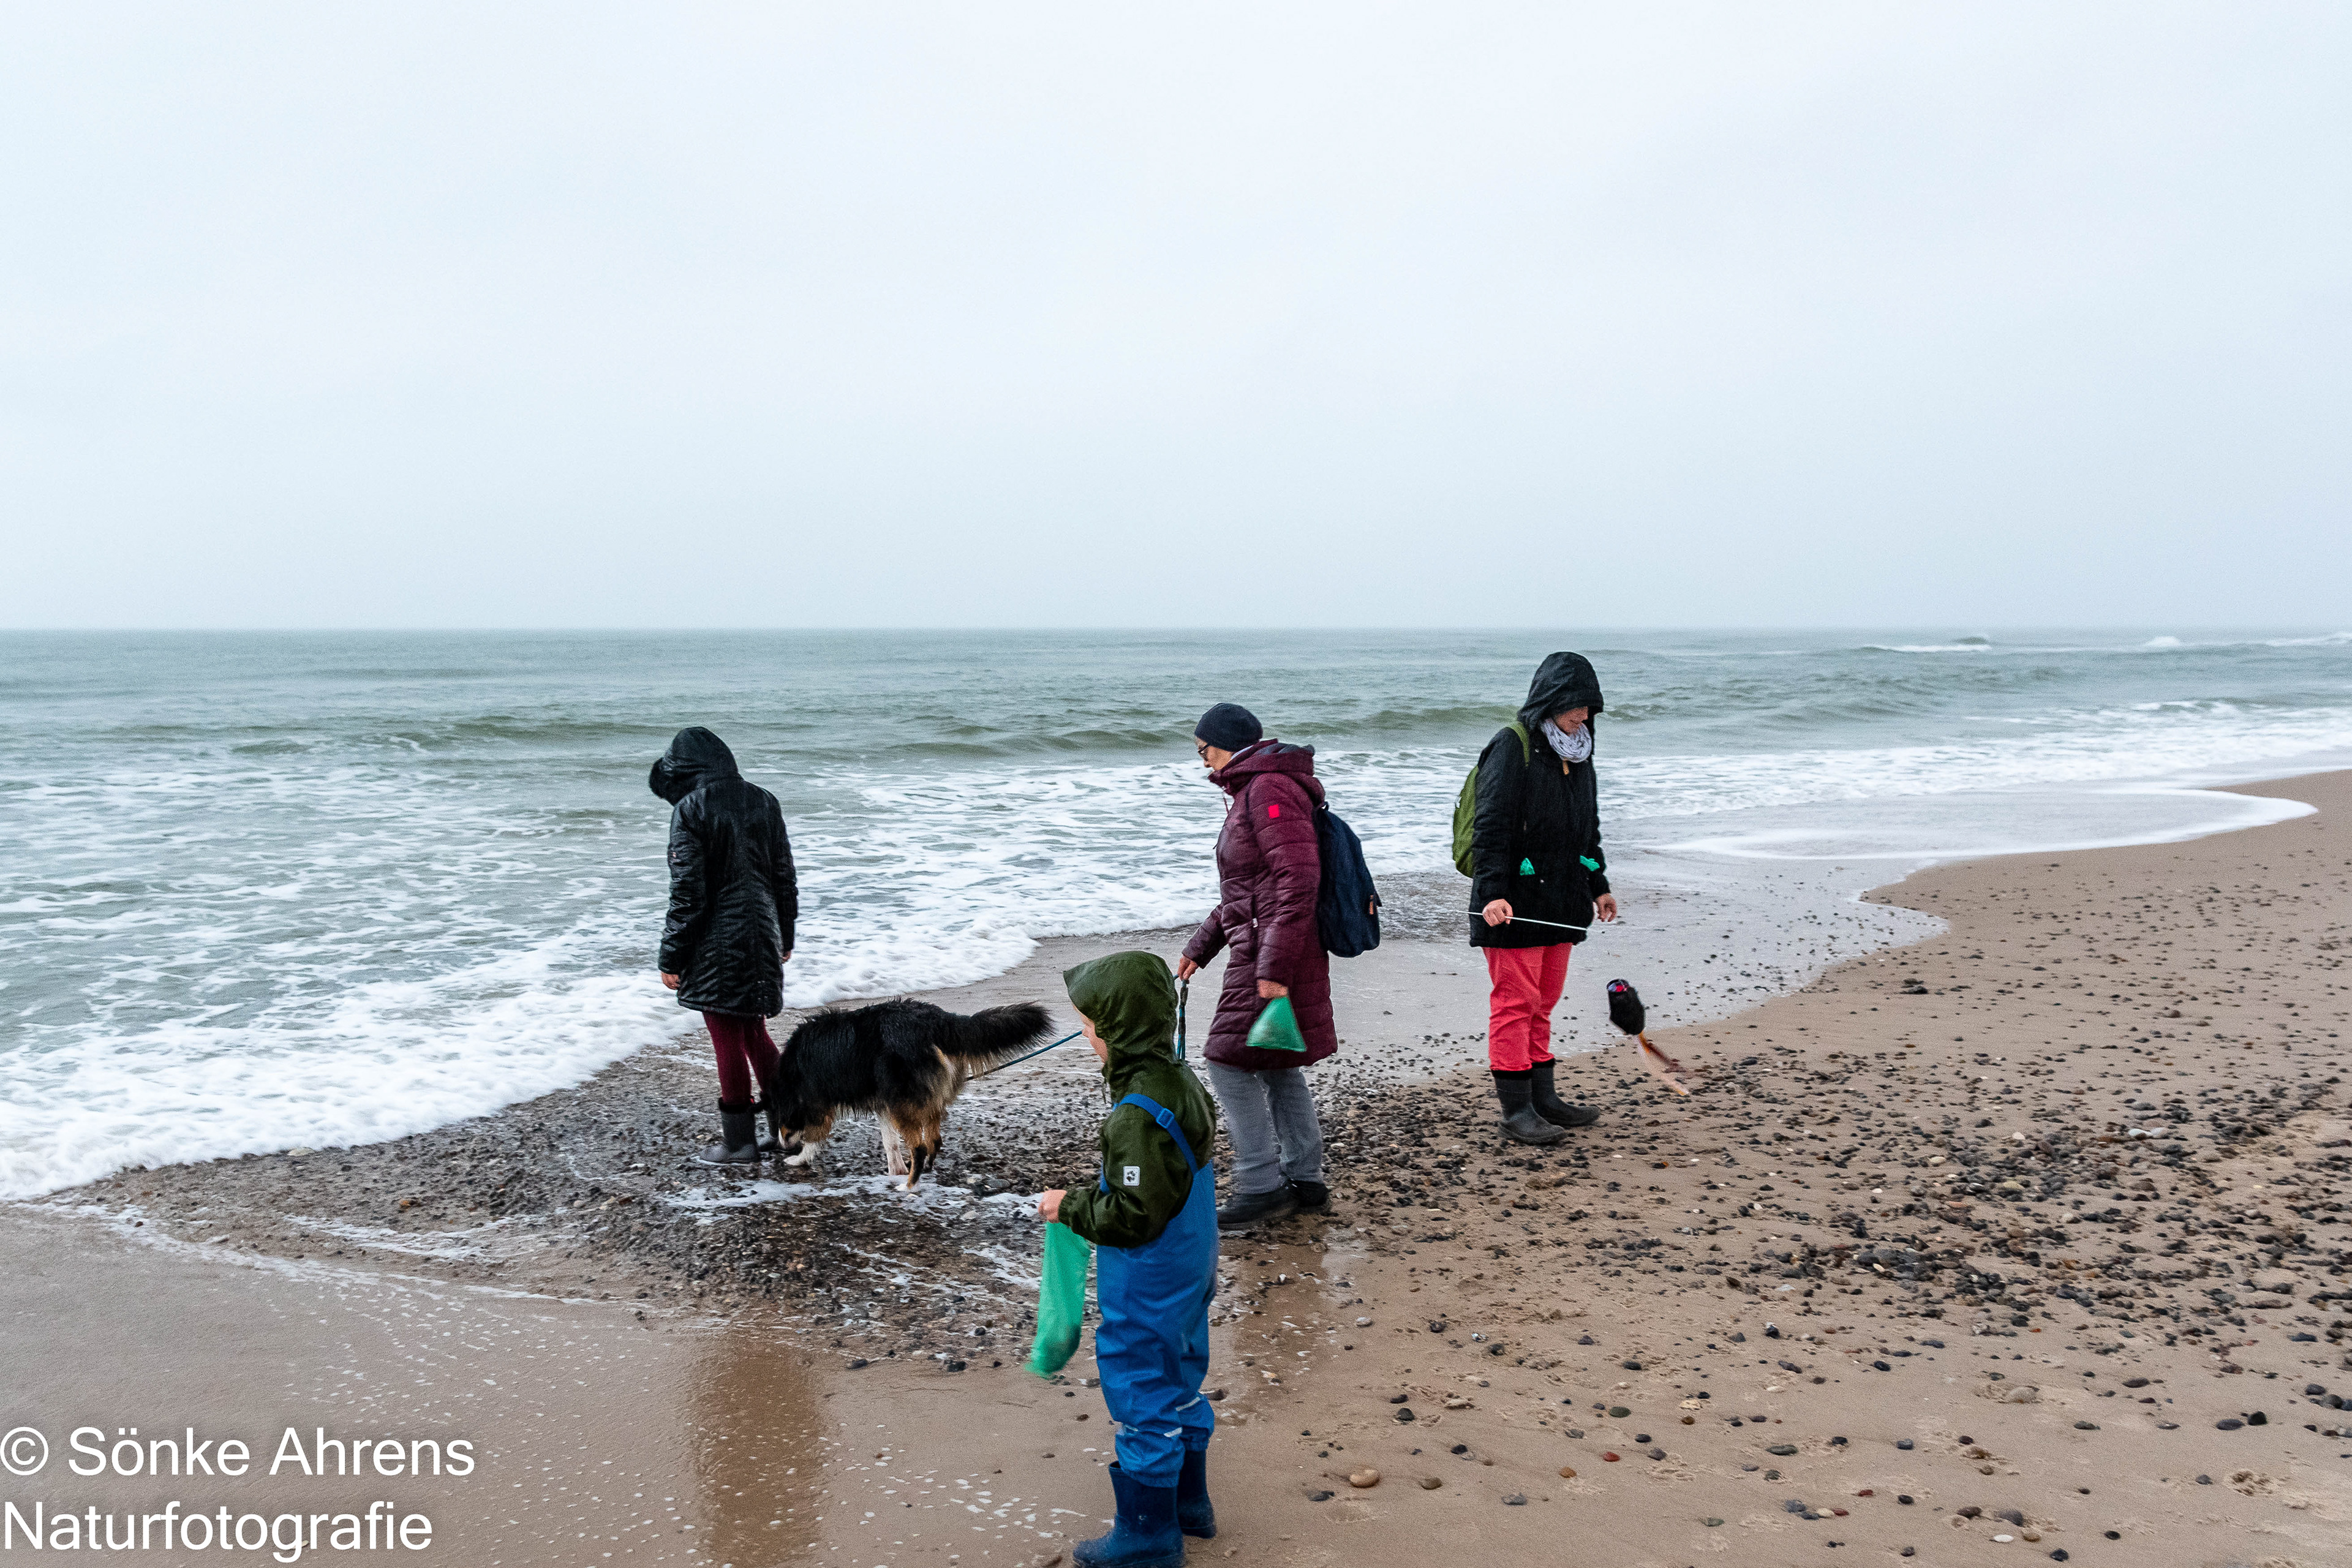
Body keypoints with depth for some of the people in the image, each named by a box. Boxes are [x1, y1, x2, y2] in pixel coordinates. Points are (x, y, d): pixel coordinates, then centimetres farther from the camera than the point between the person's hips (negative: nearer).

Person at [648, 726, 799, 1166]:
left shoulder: (690, 809, -13)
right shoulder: (763, 801, 6)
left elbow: (687, 892, -15)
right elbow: (784, 875, 12)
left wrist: (672, 956, -8)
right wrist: (785, 935, 22)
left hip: (717, 944, -6)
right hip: (762, 939, 6)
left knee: (729, 1040, 3)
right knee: (755, 1033, 18)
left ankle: (738, 1143, 10)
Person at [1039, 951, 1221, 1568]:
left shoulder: (1139, 1117, -30)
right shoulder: (1181, 1083, 0)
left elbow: (1132, 1216, -27)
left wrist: (1070, 1206, -13)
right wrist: (1087, 1198, 16)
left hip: (1147, 1296, -9)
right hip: (1188, 1278, 10)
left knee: (1144, 1402, 5)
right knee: (1178, 1387, 23)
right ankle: (1188, 1503, 40)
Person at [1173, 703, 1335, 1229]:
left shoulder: (1268, 789, -16)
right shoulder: (1253, 791, 19)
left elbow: (1298, 880, -24)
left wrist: (1273, 967, -26)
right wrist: (1199, 948, 25)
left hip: (1272, 955, -11)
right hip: (1263, 952, 11)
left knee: (1230, 1062, -7)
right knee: (1277, 1066, 15)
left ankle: (1260, 1187, -2)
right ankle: (1305, 1180, 23)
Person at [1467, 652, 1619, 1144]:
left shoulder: (1576, 753, 16)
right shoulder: (1512, 747, -11)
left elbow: (1588, 826, 27)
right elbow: (1491, 825, -17)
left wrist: (1598, 885, 27)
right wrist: (1493, 892, -24)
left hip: (1559, 901, 8)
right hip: (1515, 905, -8)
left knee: (1544, 1002, 14)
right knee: (1516, 1003, -4)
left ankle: (1542, 1097, 22)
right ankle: (1517, 1110, 1)